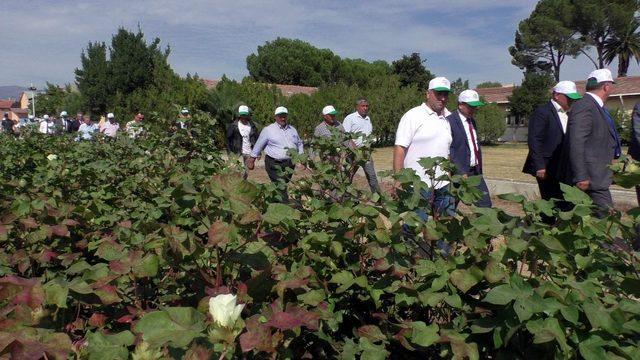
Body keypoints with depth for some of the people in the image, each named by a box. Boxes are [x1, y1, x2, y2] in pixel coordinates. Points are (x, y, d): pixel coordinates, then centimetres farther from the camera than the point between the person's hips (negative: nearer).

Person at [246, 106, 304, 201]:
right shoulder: (268, 130, 0)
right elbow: (258, 145, 5)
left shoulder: (293, 129, 15)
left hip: (289, 164, 5)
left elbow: (299, 143, 24)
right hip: (274, 164, -5)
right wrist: (252, 159, 7)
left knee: (283, 185, 13)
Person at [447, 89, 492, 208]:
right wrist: (462, 173, -21)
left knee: (485, 204, 5)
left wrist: (479, 170, 15)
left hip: (476, 171, 8)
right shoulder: (450, 121, -12)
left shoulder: (472, 121, 15)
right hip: (459, 173, -8)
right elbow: (449, 151, -18)